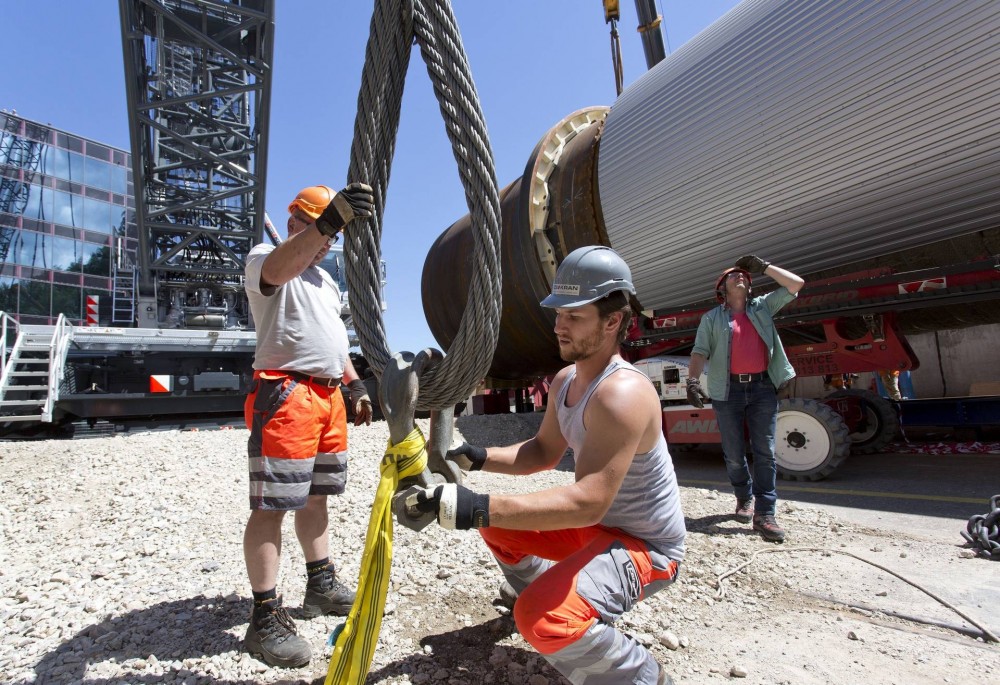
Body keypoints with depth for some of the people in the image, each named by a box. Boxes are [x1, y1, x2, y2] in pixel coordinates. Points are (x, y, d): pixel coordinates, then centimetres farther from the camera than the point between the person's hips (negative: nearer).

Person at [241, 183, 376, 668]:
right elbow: (278, 270, -31)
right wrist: (328, 221, -46)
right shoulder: (263, 257, -3)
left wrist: (355, 385, 19)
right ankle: (265, 618, 2)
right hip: (286, 395, -8)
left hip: (329, 396, 9)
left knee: (315, 497, 16)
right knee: (272, 505, -6)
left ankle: (321, 586, 28)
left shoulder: (324, 278, 24)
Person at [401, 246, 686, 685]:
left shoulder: (622, 393, -30)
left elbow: (588, 501, -39)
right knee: (496, 521, 15)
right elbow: (544, 452, 8)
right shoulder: (565, 380, 0)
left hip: (646, 547, -8)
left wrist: (477, 509, -45)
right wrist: (479, 458, -9)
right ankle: (534, 585, 41)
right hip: (595, 527, 9)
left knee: (542, 618, -31)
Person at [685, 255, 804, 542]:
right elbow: (699, 352, -1)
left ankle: (765, 514, 0)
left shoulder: (762, 307, 15)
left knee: (764, 452, -3)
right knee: (734, 454, 7)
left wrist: (763, 266, 10)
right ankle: (744, 497, 30)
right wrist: (692, 381, -17)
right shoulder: (712, 317, 9)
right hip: (728, 390, -1)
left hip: (763, 387, 1)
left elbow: (796, 284, 11)